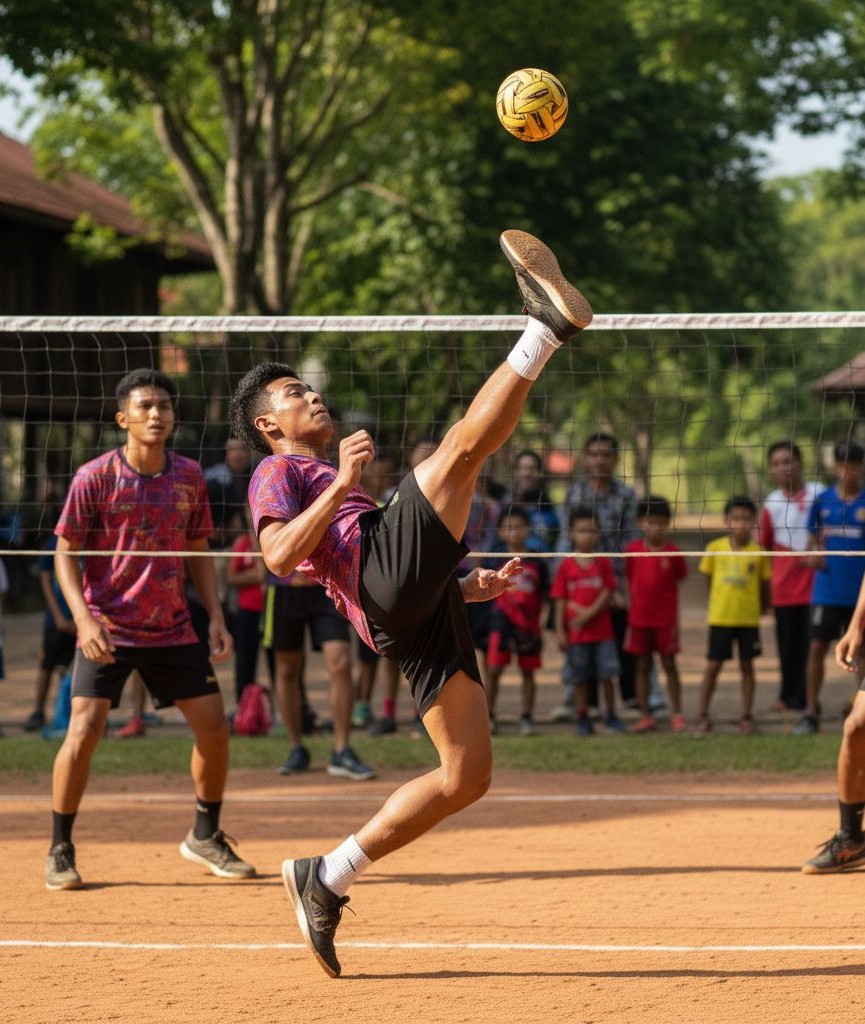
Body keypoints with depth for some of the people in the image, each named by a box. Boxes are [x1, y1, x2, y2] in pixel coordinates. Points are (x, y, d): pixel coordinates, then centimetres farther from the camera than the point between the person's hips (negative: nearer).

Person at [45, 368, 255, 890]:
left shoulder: (190, 476, 3)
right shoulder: (95, 477, -9)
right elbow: (66, 553, -5)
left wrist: (216, 616, 3)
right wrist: (84, 618, -18)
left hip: (172, 627, 4)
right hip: (107, 627, -4)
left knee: (215, 726, 2)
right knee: (85, 730, -16)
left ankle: (205, 836, 24)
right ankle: (60, 850, -1)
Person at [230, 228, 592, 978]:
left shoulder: (333, 485, 41)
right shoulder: (278, 474, 14)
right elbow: (281, 557, -8)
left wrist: (476, 587, 25)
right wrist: (342, 484, -11)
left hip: (417, 615, 8)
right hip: (387, 580, -8)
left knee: (468, 775, 1)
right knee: (464, 443, -17)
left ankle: (325, 880, 3)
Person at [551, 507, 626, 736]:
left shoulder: (604, 563, 2)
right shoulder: (566, 566, 1)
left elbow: (608, 594, -5)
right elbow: (560, 601, 1)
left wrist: (588, 614, -16)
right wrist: (559, 630, -4)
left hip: (602, 631, 0)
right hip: (576, 633, 0)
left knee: (606, 675, 1)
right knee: (579, 678, 5)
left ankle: (611, 716, 13)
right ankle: (583, 719, 14)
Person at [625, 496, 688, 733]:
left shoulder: (672, 551, -5)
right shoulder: (633, 549, 0)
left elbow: (679, 578, 2)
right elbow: (631, 580, 9)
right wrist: (632, 605, 5)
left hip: (666, 618, -2)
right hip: (639, 617, 2)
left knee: (669, 665, 3)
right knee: (642, 666, 7)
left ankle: (676, 714, 9)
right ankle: (646, 716, 13)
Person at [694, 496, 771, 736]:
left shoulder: (758, 552, -3)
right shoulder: (715, 548, -3)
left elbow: (764, 584, 5)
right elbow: (708, 577, 7)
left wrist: (762, 608, 7)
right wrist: (722, 601, 8)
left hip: (749, 618, 0)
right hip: (720, 617, 0)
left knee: (747, 666, 6)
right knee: (713, 665, 3)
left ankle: (747, 717, 14)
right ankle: (703, 716, 10)